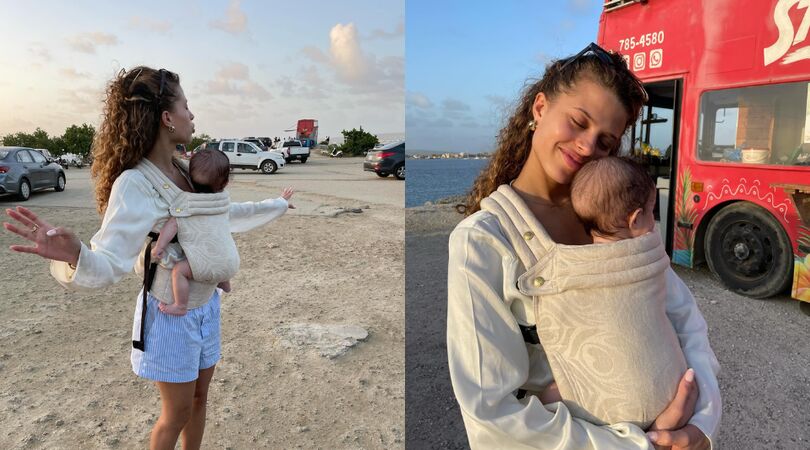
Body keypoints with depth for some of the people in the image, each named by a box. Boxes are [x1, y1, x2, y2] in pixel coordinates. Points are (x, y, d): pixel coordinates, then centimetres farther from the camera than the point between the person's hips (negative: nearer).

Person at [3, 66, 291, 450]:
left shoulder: (185, 171, 0)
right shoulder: (135, 184, -22)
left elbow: (225, 214, 17)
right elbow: (109, 264, -28)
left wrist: (276, 205, 28)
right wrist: (74, 255, -51)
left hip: (206, 305, 7)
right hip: (171, 313, -7)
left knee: (199, 396, 21)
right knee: (177, 412, 11)